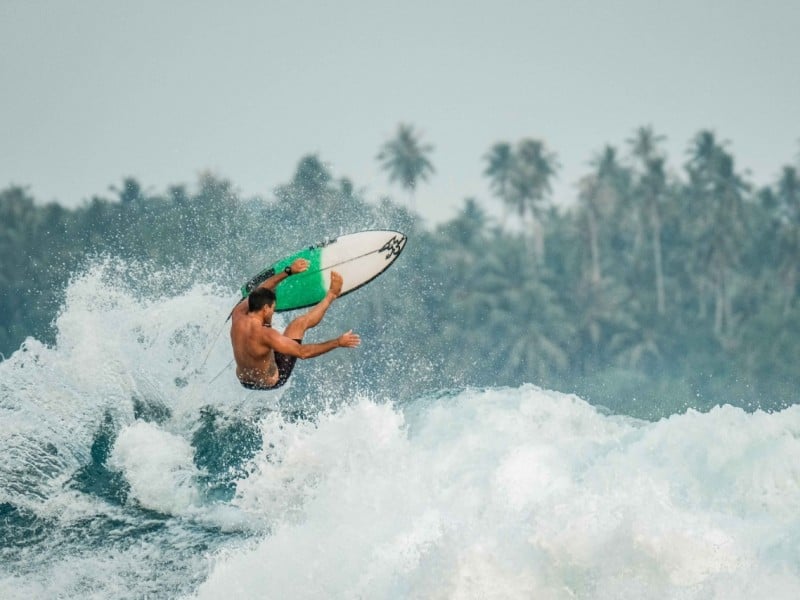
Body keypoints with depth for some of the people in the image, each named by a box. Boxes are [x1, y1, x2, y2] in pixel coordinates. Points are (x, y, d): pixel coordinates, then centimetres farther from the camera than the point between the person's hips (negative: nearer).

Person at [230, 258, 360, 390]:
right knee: (300, 323, -2)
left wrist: (288, 271, 4)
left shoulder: (238, 316, -17)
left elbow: (259, 292, 0)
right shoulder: (265, 335, -36)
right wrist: (337, 343, -30)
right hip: (271, 383, -6)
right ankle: (331, 295, 21)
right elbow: (302, 352, -34)